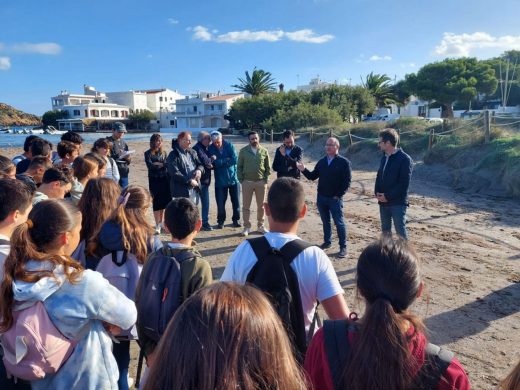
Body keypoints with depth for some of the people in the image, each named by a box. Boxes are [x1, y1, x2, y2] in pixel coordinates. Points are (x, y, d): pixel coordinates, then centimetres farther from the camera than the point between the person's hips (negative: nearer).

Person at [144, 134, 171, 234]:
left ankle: (161, 223, 22)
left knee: (164, 201, 7)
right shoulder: (148, 153, -1)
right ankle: (158, 225, 7)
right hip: (154, 180, -3)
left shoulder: (164, 152, 9)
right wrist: (162, 164, -10)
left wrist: (157, 164, -12)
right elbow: (150, 165, -14)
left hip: (164, 179, 3)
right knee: (156, 202, 0)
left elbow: (167, 164, -1)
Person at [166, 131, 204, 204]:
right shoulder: (173, 155, -7)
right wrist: (189, 181, -20)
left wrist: (199, 170, -11)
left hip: (195, 189, 7)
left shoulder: (192, 152, 14)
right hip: (182, 191, -7)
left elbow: (200, 164, 14)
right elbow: (175, 173, -15)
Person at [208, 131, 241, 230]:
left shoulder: (229, 145, -7)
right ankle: (221, 221, 19)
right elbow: (212, 164, -15)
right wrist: (226, 160, -18)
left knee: (236, 201, 8)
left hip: (233, 178, 0)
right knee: (220, 202, 2)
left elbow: (235, 159, -17)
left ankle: (236, 220, 23)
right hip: (220, 180, 0)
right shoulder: (210, 149, -6)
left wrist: (218, 161, -16)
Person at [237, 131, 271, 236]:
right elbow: (239, 166, 2)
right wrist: (241, 180, -4)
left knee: (261, 206, 10)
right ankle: (247, 227, 15)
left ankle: (260, 226, 23)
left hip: (261, 182, 1)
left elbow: (268, 167, 8)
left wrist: (266, 179, -1)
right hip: (247, 182, -1)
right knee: (246, 206, 4)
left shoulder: (264, 151, 3)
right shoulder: (243, 151, -1)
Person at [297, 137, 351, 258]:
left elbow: (347, 181, -10)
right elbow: (313, 176, 10)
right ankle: (327, 242, 30)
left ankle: (343, 247, 7)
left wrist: (338, 195, -14)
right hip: (321, 197, 5)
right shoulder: (321, 161, 9)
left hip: (335, 199, -5)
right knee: (325, 221, 16)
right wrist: (303, 170, -7)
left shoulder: (344, 162, -8)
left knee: (339, 223, -1)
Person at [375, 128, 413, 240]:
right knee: (385, 230, 15)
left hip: (398, 202, -7)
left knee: (400, 231, -2)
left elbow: (404, 184, -18)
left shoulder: (404, 159, -13)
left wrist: (388, 196, -17)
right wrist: (377, 193, -1)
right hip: (383, 201, 8)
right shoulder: (384, 158, 12)